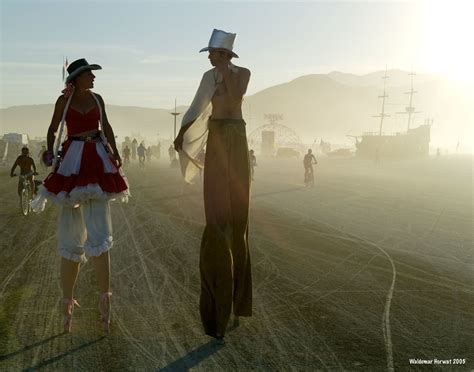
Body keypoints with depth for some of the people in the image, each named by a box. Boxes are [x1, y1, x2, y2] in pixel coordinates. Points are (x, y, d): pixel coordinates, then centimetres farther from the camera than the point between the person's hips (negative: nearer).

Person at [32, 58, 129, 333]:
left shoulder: (97, 99, 10)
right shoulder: (64, 100, 2)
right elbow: (53, 130, 9)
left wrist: (115, 154, 7)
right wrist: (50, 151, -9)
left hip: (99, 161, 2)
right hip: (73, 163, -2)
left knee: (99, 232, -6)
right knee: (72, 236, 1)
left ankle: (105, 296, 1)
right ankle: (68, 301, 13)